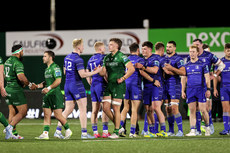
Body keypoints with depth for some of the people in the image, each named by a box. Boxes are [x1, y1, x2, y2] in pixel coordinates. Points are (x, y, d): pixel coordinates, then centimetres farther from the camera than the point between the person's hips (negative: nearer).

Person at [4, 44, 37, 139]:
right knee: (23, 112, -3)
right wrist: (29, 85, -15)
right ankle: (10, 127, -17)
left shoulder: (7, 61, 13)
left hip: (8, 89, 9)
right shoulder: (17, 63, -16)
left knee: (12, 112, 11)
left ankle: (14, 133, 11)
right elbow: (21, 77, -30)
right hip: (16, 90, -9)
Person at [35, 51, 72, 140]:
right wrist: (38, 86, 13)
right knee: (46, 115, 3)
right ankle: (45, 134, 1)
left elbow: (58, 80, -20)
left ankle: (68, 130, 10)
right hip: (47, 95, 9)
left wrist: (49, 88, -24)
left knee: (58, 115, -6)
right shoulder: (47, 69, 18)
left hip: (55, 94, -9)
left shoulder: (55, 67, -12)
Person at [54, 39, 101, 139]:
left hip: (67, 85, 8)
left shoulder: (67, 57, 12)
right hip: (76, 85, -8)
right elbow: (82, 75, -20)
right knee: (83, 109, -3)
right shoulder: (78, 59, -15)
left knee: (68, 109, 11)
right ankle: (84, 133, -5)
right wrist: (95, 72, -11)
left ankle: (58, 130, 5)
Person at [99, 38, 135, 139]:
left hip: (118, 85, -7)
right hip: (109, 85, 7)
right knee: (105, 108, 1)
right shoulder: (107, 58, 14)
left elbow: (132, 69, -14)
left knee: (116, 109, -4)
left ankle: (116, 132, 5)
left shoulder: (121, 57, -8)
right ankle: (118, 127, 18)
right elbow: (104, 72, 18)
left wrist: (123, 78, -15)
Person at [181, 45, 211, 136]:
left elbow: (207, 77, 0)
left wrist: (208, 89, -6)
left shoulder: (202, 64, 1)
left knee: (202, 110, -6)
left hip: (200, 89, -4)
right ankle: (193, 130, 1)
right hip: (190, 90, 4)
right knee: (192, 111, 1)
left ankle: (207, 127, 14)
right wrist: (183, 91, 11)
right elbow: (184, 79, 17)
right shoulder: (186, 65, 12)